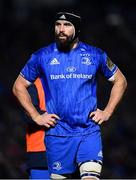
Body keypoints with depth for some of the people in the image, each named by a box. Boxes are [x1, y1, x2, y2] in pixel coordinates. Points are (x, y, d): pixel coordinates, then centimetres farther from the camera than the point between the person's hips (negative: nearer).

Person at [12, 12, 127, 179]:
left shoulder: (95, 55, 4)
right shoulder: (42, 56, 3)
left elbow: (120, 81, 18)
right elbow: (18, 86, 13)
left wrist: (107, 112, 8)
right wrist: (36, 117, 4)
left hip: (89, 132, -1)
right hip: (57, 134, 1)